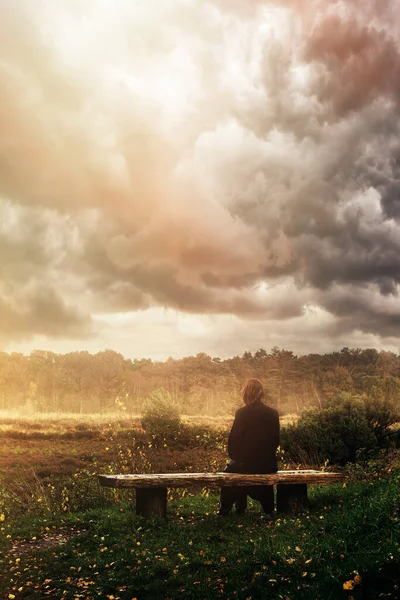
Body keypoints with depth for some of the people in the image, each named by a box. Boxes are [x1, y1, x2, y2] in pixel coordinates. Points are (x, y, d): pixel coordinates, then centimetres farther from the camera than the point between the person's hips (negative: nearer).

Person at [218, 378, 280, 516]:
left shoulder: (242, 413, -12)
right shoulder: (273, 413, 0)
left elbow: (233, 441, -8)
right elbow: (275, 441, 6)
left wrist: (233, 457, 9)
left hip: (246, 463, -3)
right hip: (268, 465, 3)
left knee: (229, 470, 27)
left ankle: (224, 509, 31)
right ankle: (268, 508, 36)